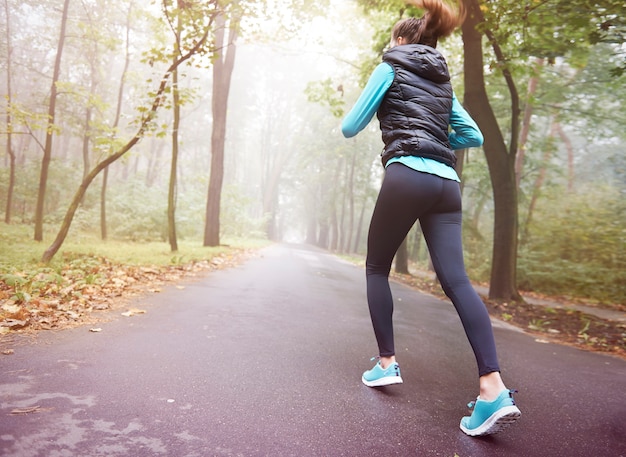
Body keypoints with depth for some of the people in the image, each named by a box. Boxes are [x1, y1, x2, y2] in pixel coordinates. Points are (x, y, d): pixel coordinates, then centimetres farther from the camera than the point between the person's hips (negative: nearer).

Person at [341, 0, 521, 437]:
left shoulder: (391, 67, 10)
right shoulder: (443, 81, 27)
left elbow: (350, 128, 7)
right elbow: (474, 136, 27)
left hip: (406, 176, -5)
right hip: (446, 183, 6)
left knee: (377, 268, 11)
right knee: (456, 279, -5)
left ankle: (387, 363, 11)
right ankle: (494, 388, -16)